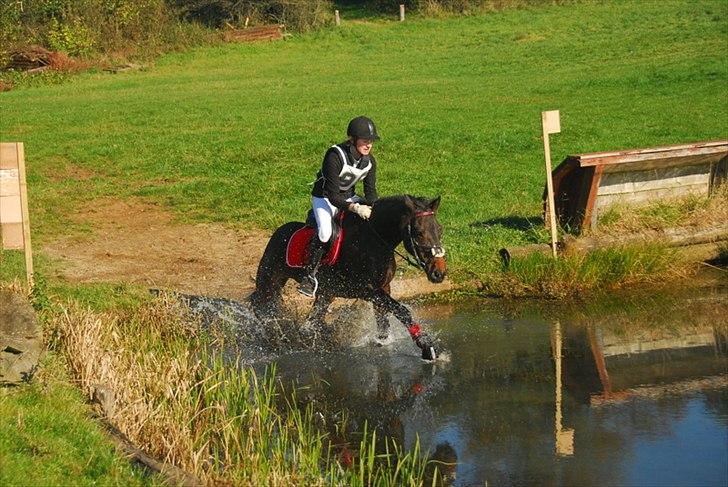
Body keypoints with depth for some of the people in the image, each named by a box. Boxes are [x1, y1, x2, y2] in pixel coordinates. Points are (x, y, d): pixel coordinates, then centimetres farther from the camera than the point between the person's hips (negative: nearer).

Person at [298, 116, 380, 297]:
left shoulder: (369, 161, -10)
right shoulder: (335, 156, -30)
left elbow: (371, 192, -1)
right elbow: (333, 196, -32)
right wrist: (355, 208, -45)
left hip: (349, 197, 7)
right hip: (324, 198, -7)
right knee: (325, 232, -32)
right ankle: (310, 276, -19)